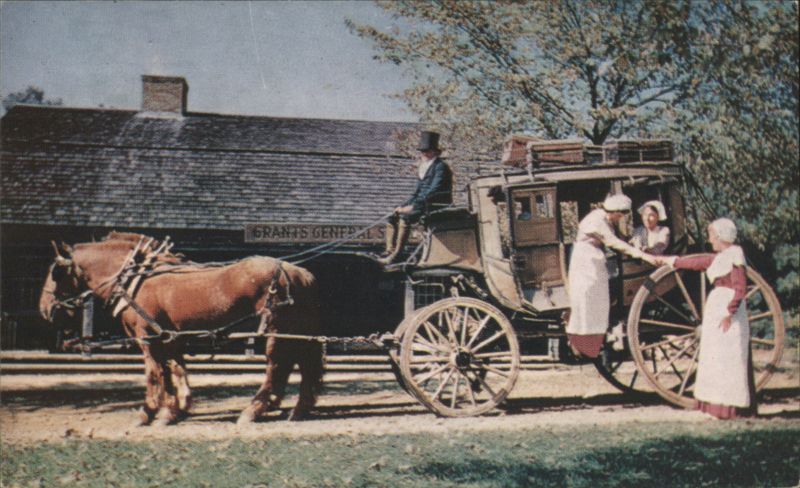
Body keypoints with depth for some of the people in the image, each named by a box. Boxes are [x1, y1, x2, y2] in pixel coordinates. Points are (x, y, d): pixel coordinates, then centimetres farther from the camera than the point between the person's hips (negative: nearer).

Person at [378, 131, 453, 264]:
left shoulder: (440, 167, -10)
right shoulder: (422, 168, 17)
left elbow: (433, 192, -20)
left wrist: (413, 206, -25)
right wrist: (403, 206, 5)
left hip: (436, 207, -9)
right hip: (422, 205, 9)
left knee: (405, 217, -28)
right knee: (392, 218, 0)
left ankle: (396, 255, -29)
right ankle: (390, 251, -7)